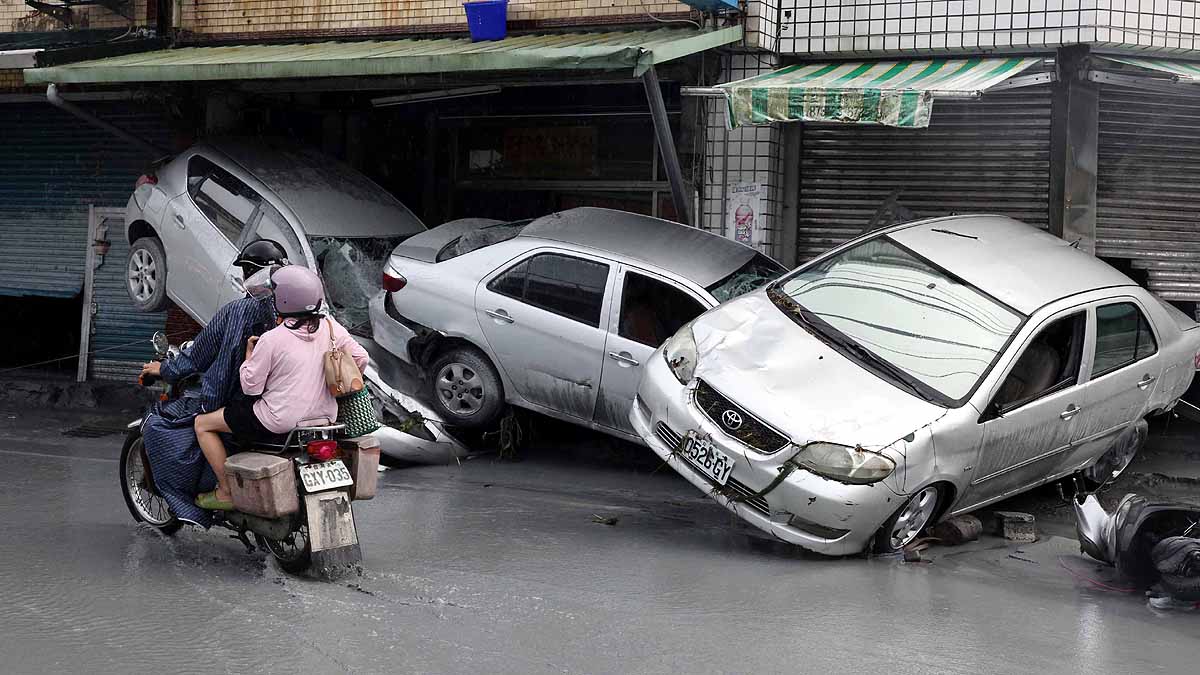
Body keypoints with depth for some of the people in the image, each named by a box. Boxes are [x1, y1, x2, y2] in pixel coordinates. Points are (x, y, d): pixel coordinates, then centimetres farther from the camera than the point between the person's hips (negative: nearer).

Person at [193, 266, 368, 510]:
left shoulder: (272, 339, -16)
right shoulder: (330, 326, -3)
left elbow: (251, 387, -11)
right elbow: (360, 357, 2)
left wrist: (249, 352, 3)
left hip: (280, 423, -7)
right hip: (324, 416, 7)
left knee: (202, 424, 9)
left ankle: (226, 492, 8)